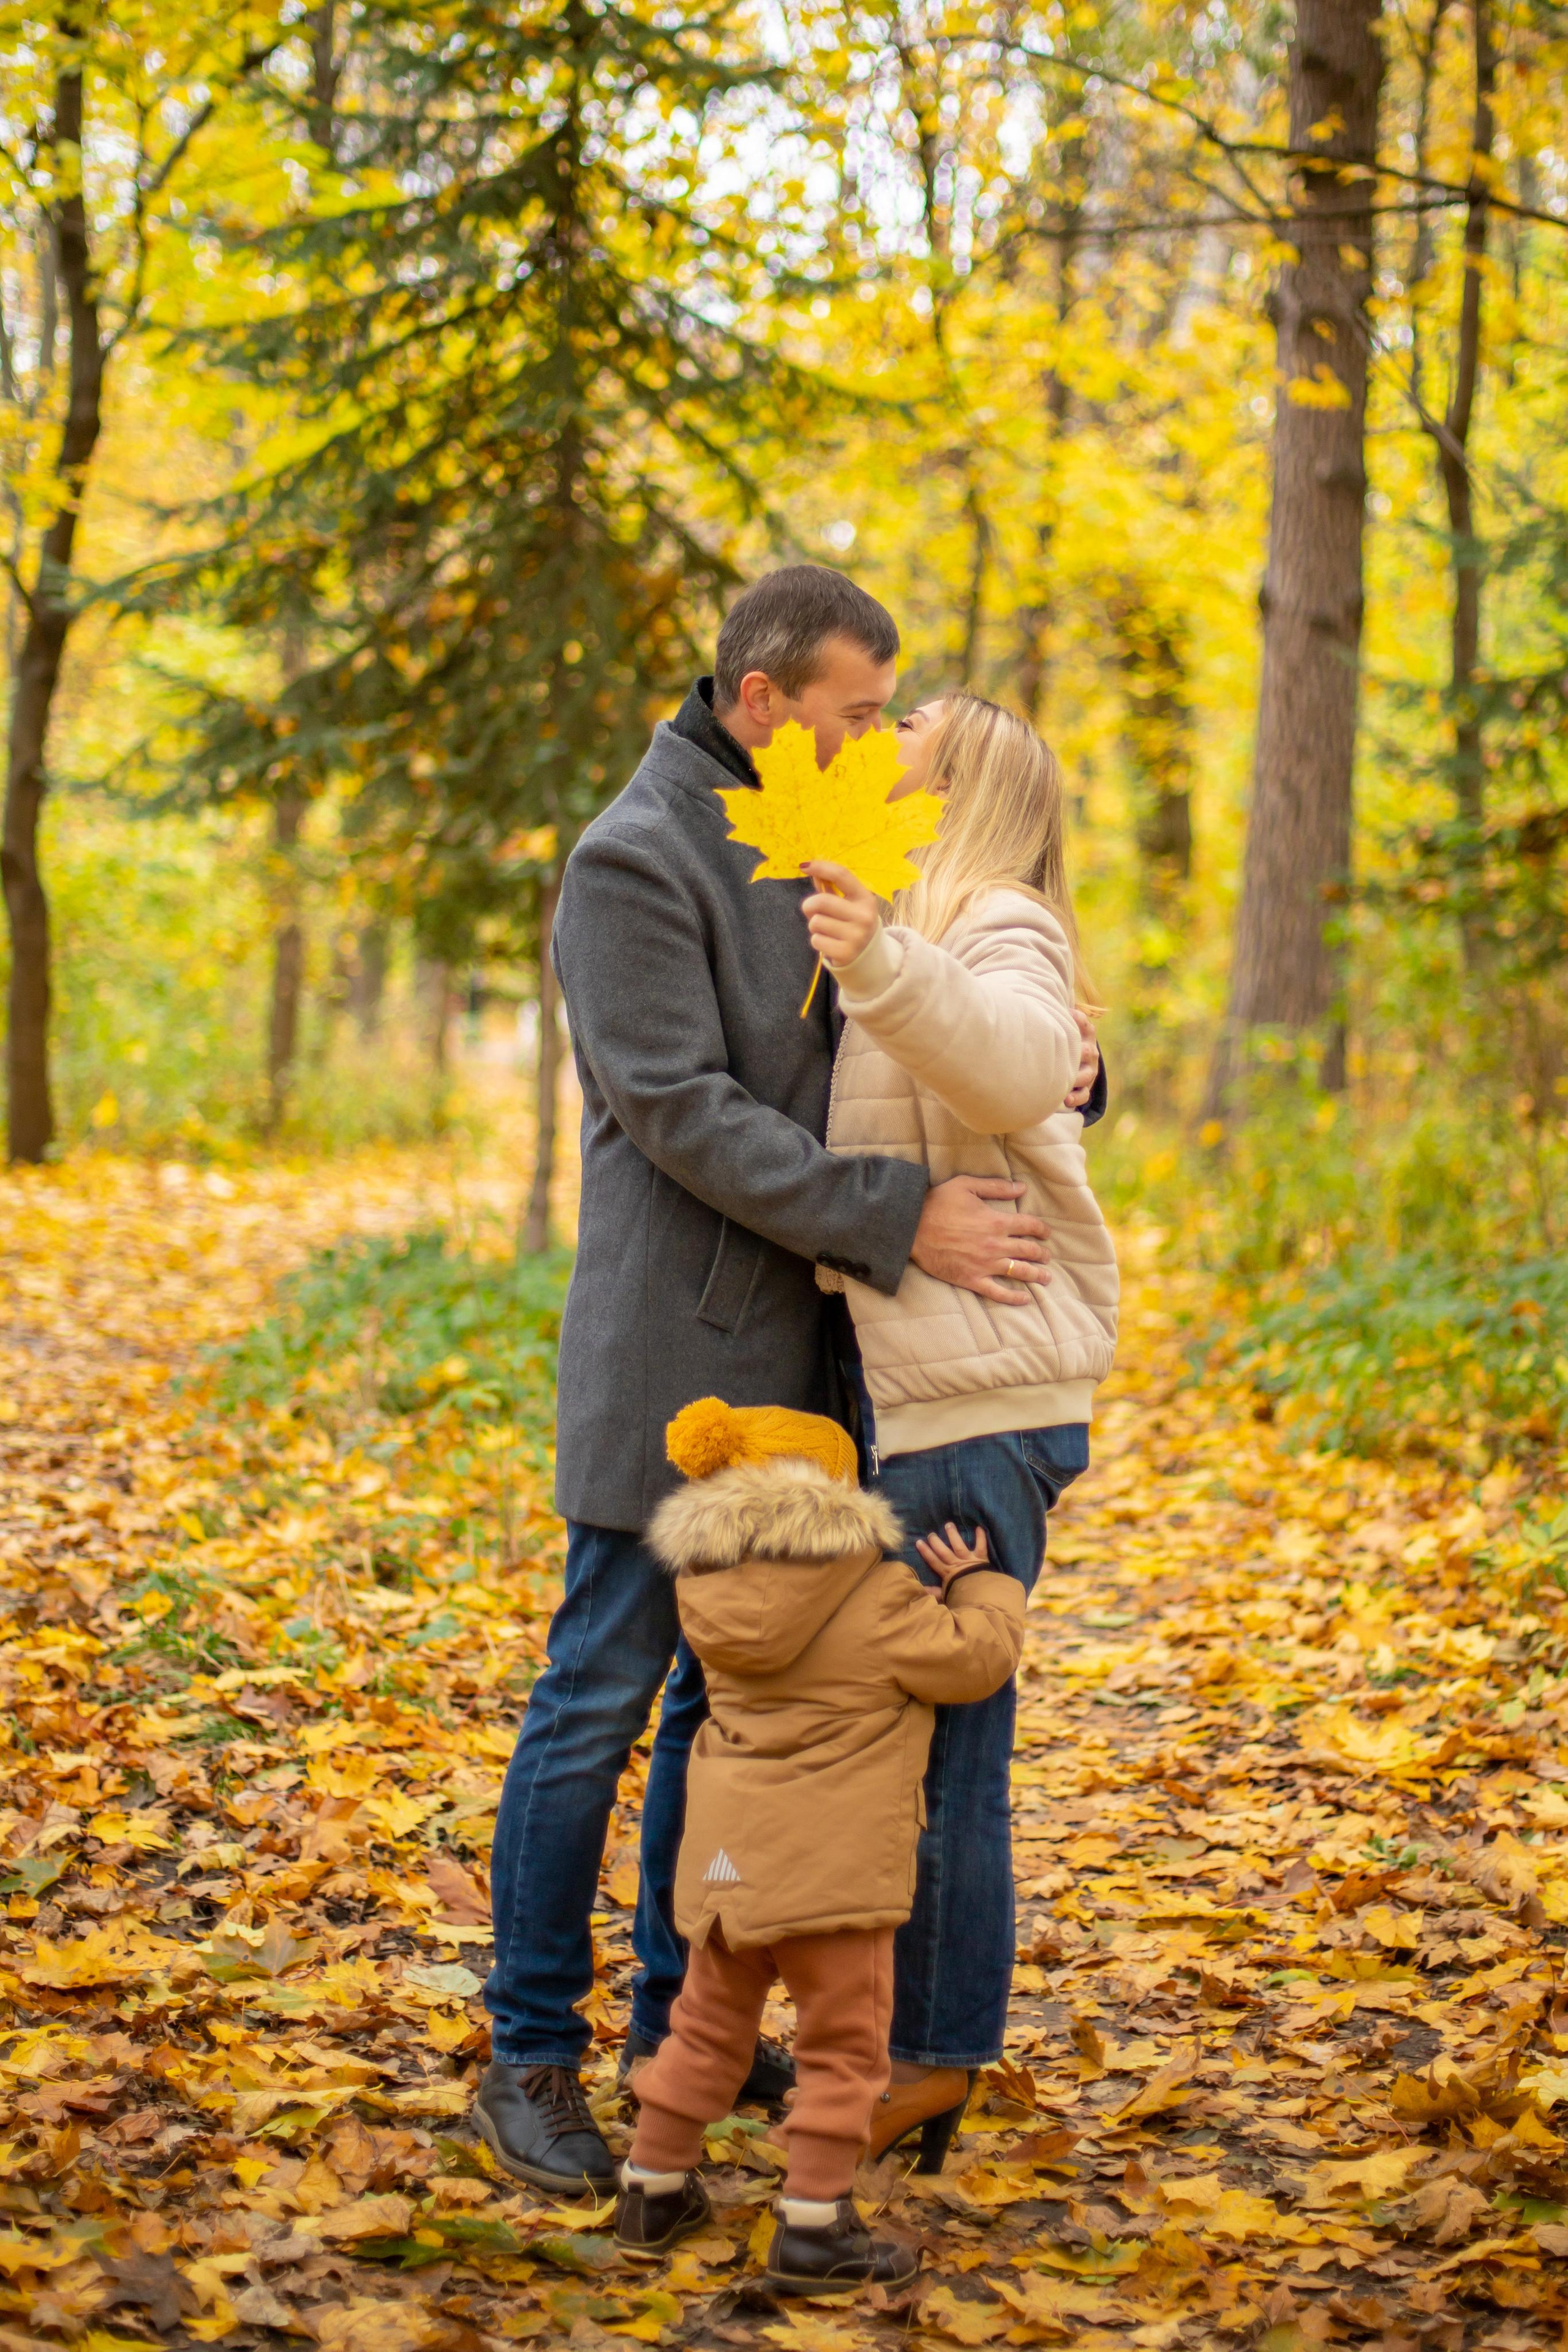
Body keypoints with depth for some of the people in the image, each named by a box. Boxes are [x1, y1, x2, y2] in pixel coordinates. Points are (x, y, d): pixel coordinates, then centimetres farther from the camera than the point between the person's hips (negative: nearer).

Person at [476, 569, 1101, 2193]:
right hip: (675, 1344, -8)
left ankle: (681, 2016, 25)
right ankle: (533, 2056, 7)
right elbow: (680, 1110, -20)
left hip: (798, 1357, 8)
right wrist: (898, 1222, -24)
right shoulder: (634, 860, -13)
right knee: (602, 1694, -2)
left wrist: (1059, 1066, -5)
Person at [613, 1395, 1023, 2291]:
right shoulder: (878, 1601, -11)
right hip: (831, 1858, -6)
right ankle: (814, 2226, 3)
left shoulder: (715, 1592, 7)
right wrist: (979, 1584, 12)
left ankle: (655, 2188, 29)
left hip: (727, 1851, 6)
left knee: (711, 2023, 21)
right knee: (846, 2040, 4)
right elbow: (974, 1657, -5)